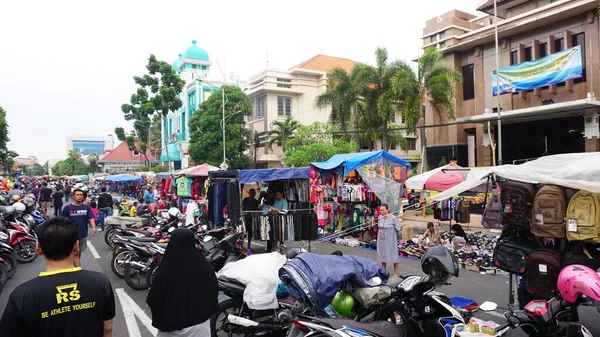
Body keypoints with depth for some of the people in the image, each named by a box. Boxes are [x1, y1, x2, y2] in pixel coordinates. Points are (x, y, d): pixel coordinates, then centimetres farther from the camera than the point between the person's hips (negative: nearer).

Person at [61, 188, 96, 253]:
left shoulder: (86, 207, -2)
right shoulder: (67, 208, -6)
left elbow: (91, 218, -8)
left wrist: (93, 227, -25)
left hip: (83, 235, 2)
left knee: (79, 253, 17)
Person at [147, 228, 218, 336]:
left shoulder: (165, 270, -22)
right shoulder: (205, 267, -17)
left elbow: (153, 299, -11)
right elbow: (214, 291, -4)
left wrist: (159, 320, 8)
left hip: (171, 323, -1)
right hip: (200, 323, 1)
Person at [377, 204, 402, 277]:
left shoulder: (393, 218, -18)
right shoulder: (379, 218, -1)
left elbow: (398, 229, -10)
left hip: (390, 240, -5)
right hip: (381, 240, 6)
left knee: (393, 255, 7)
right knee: (382, 255, 16)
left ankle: (396, 273, 22)